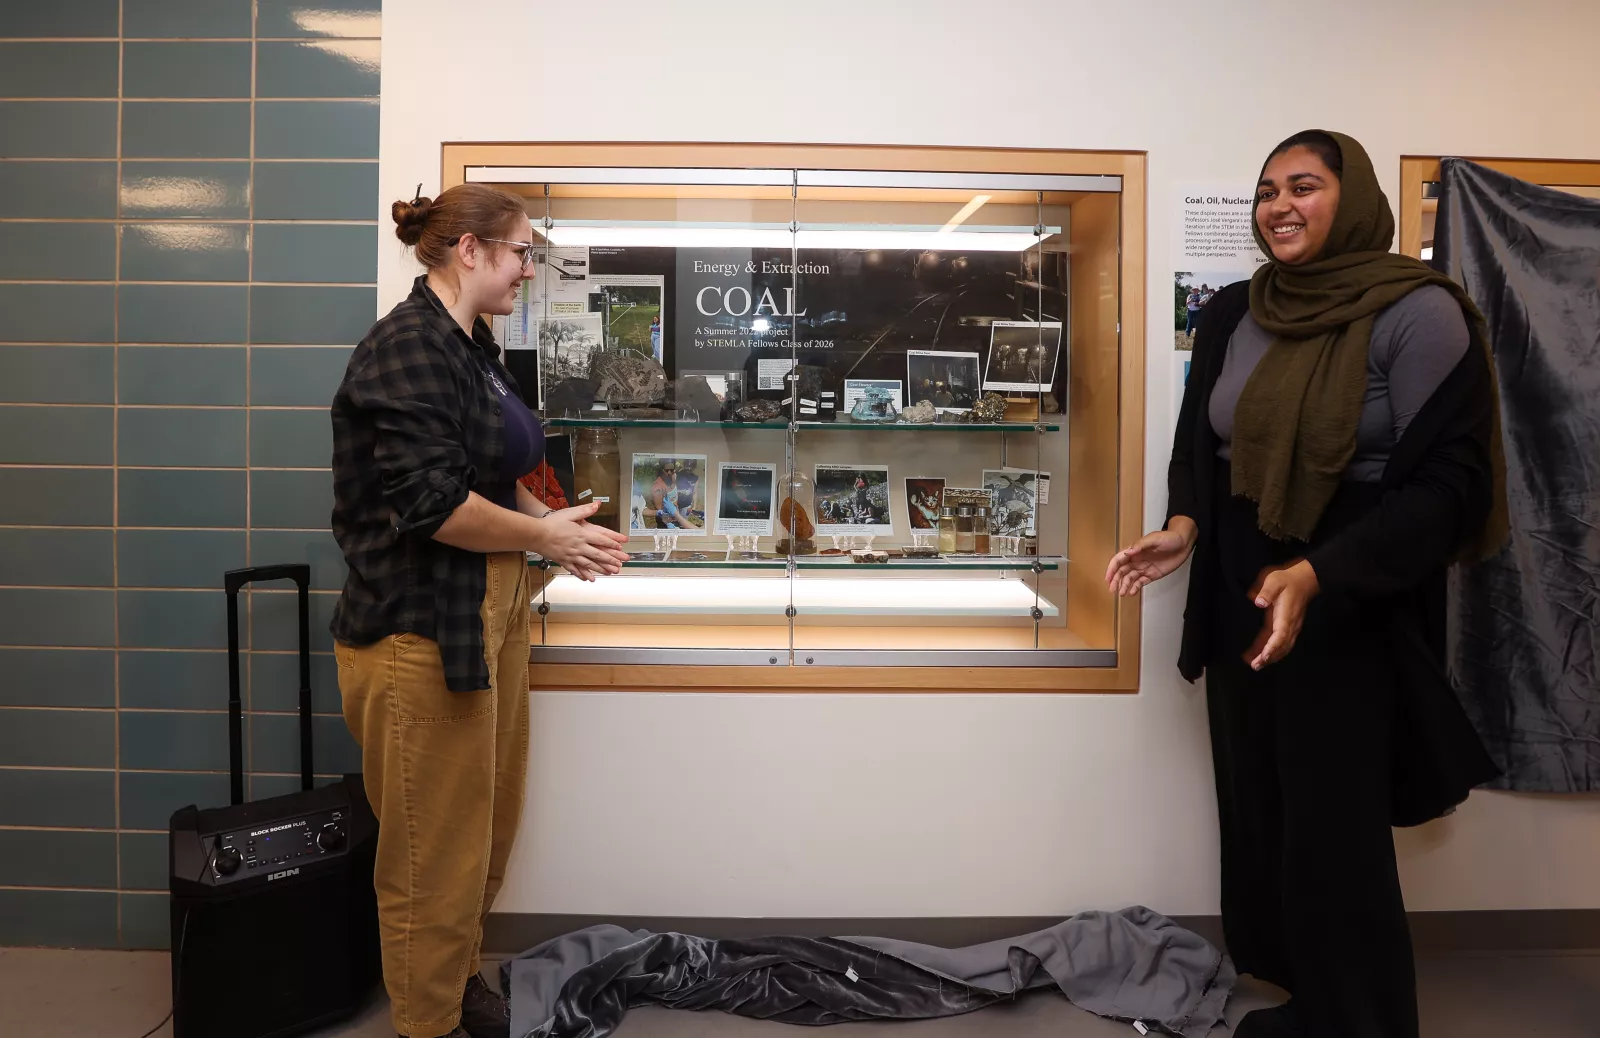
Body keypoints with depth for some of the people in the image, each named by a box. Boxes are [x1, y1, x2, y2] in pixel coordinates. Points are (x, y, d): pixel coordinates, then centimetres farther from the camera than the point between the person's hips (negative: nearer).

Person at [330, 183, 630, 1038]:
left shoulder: (471, 346, 14)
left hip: (487, 616, 10)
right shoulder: (408, 348, -17)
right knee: (436, 847, 5)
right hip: (423, 633, -10)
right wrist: (545, 536, -13)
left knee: (488, 822, 21)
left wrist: (552, 524, 6)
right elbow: (434, 503, -25)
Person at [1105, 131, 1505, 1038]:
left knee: (1335, 834, 1)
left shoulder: (1418, 313, -11)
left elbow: (1447, 482, -15)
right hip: (1240, 601, 6)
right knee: (1260, 813, 12)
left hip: (1353, 612, -6)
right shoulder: (1232, 316, 6)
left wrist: (1317, 573, -27)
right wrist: (1185, 526, -7)